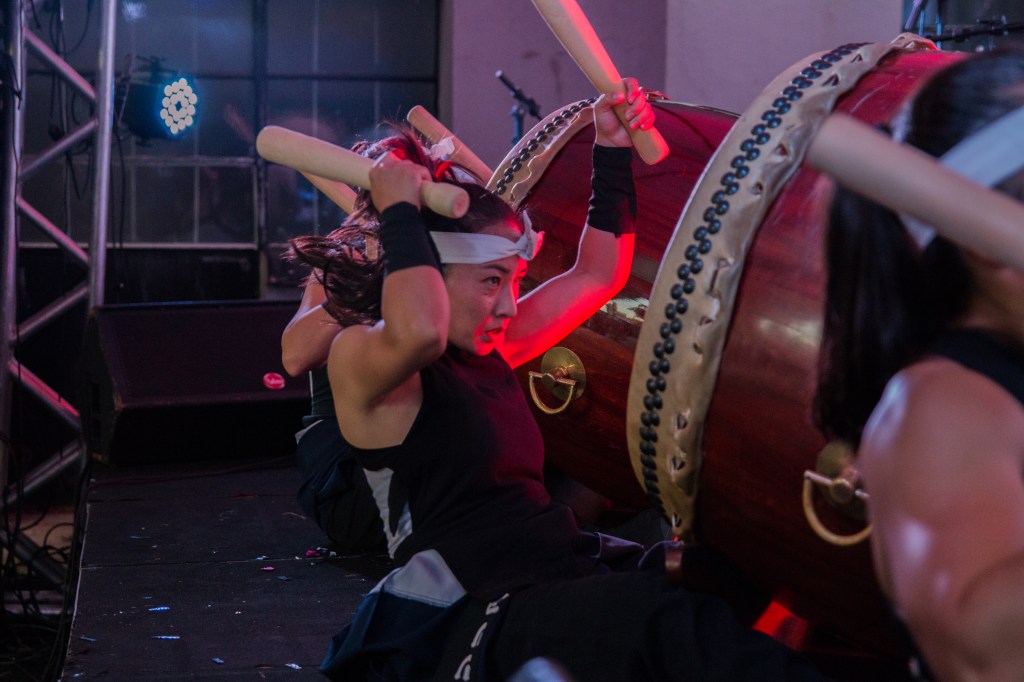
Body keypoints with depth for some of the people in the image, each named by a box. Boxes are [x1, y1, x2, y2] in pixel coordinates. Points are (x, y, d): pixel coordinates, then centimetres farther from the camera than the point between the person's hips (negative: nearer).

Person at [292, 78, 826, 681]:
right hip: (466, 627, -9)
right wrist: (399, 214, -17)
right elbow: (418, 333, -32)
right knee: (666, 621, -31)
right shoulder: (358, 354, -6)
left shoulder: (491, 351, 17)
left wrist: (614, 154, 19)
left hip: (563, 578, 9)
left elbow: (597, 275, 25)